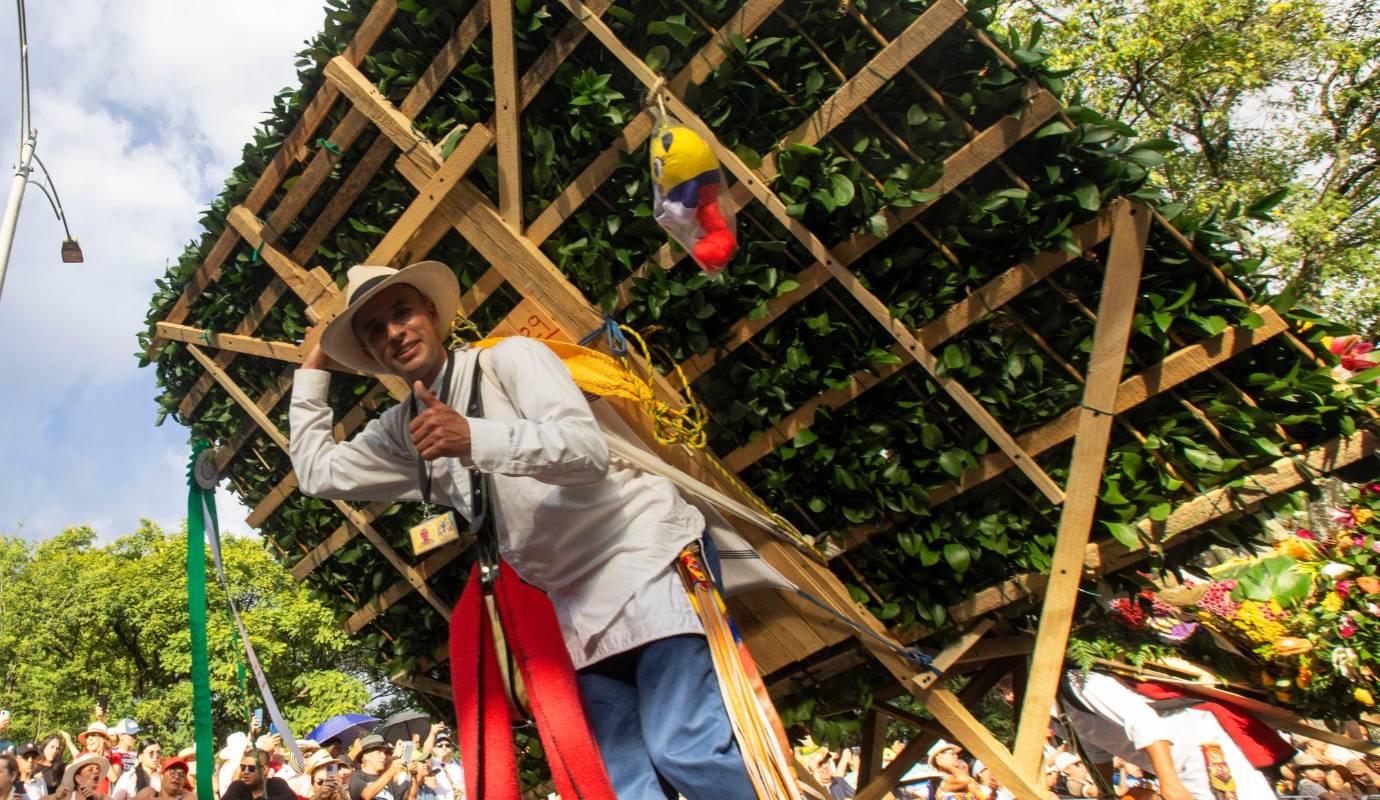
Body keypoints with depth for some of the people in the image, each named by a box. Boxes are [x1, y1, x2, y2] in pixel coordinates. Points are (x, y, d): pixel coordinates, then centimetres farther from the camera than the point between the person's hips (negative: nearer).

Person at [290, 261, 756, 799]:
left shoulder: (509, 358, -7)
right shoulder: (402, 431, 14)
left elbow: (588, 450, -19)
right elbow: (316, 471, 21)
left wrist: (474, 439, -32)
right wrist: (314, 367, 20)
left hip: (644, 554, -7)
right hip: (577, 604, 7)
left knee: (684, 751, -19)